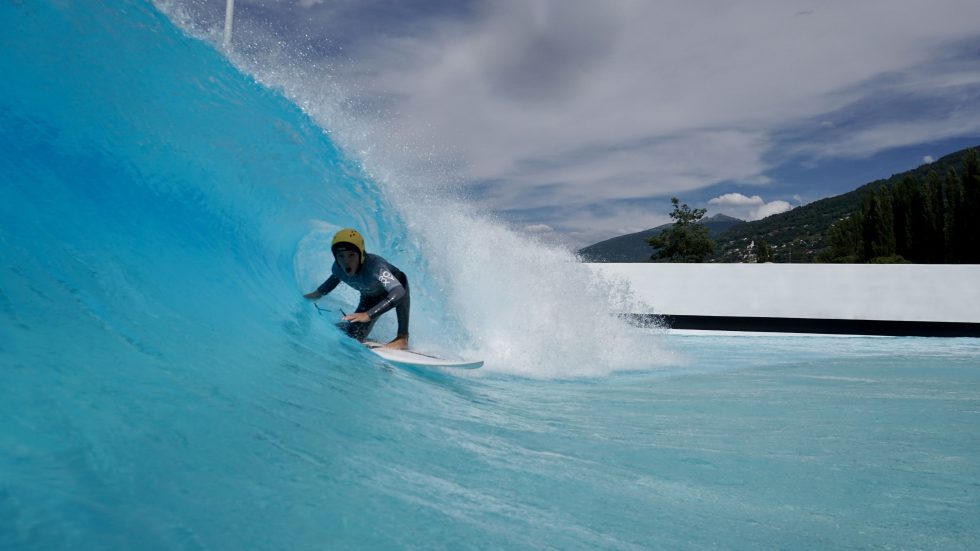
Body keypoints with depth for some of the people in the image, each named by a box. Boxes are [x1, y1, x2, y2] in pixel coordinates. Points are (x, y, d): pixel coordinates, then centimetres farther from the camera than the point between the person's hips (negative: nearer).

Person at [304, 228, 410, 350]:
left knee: (399, 295, -38)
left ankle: (402, 338, -20)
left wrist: (369, 314, -61)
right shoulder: (337, 268, -26)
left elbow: (398, 292, -57)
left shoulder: (374, 266, -43)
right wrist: (319, 292, -3)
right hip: (370, 297, 4)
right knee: (352, 336, -3)